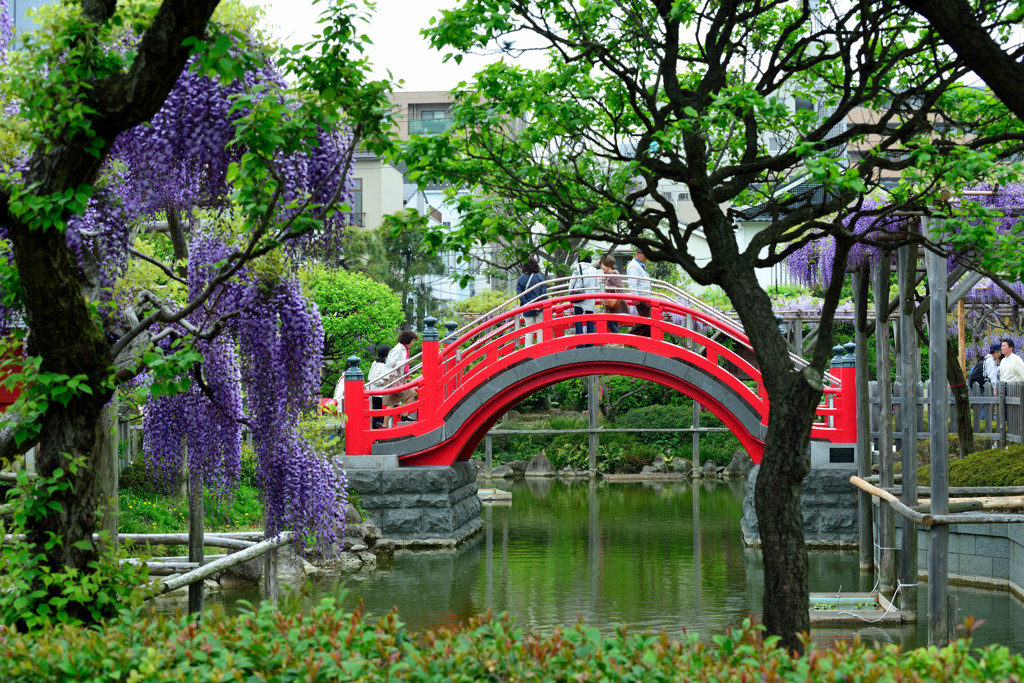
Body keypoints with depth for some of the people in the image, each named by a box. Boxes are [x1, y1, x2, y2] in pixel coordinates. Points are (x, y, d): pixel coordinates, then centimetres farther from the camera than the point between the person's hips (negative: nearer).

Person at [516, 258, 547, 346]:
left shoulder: (520, 279, 2)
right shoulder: (540, 277, -3)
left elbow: (520, 293, -8)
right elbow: (544, 293, -7)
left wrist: (527, 304, -11)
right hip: (539, 309, -1)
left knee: (529, 331, 6)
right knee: (540, 330, 5)